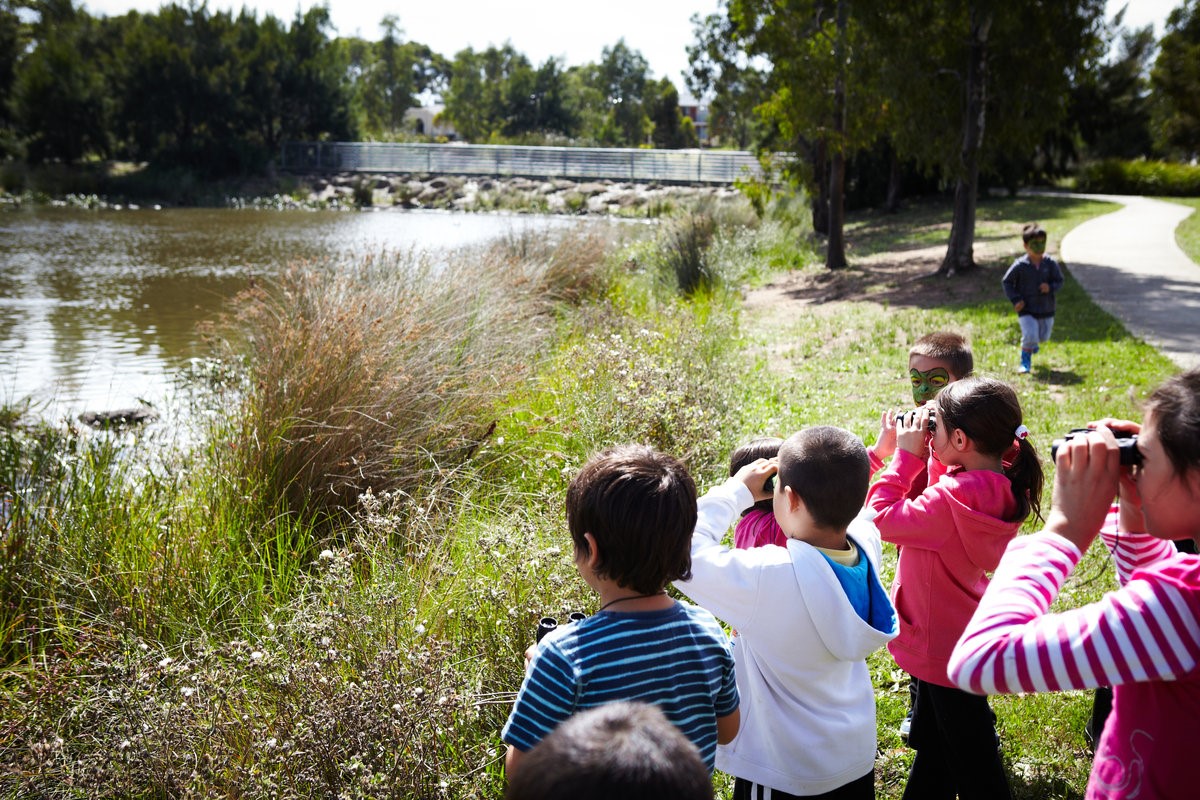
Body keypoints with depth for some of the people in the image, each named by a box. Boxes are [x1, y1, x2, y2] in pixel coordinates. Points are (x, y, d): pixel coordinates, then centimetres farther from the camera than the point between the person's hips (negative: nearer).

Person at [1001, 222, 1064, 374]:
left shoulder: (1050, 263, -5)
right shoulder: (1020, 265, -12)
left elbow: (1059, 281, 4)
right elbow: (1007, 282, -3)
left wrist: (1051, 287, -19)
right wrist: (1015, 300, -12)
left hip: (1046, 309, 4)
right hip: (1026, 310, -4)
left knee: (1043, 336, 18)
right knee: (1030, 336, -16)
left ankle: (1032, 342, 55)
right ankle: (1025, 362, 6)